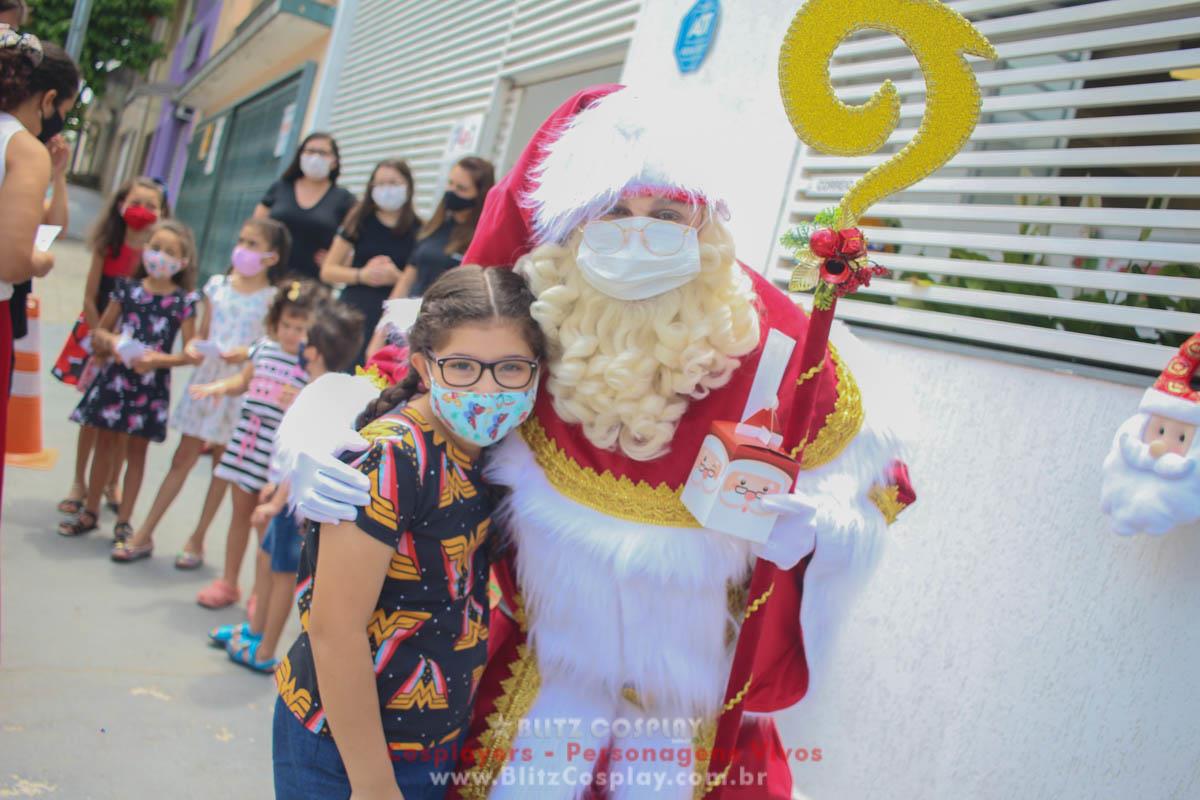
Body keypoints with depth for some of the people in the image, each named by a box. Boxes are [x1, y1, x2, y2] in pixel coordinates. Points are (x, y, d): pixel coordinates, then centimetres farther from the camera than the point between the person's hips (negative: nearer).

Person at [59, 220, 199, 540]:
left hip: (152, 383, -2)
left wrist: (160, 360, -22)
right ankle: (90, 511, 28)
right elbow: (99, 330, 10)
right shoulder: (128, 288, 1)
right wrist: (109, 340, -11)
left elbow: (191, 353, -8)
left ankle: (123, 521, 18)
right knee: (104, 444, 13)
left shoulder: (183, 301, -6)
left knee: (136, 450, 8)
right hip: (115, 376, 3)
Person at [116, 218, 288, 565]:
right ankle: (144, 534, 17)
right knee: (183, 457, 8)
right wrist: (193, 347, -10)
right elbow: (202, 333, 11)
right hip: (206, 378, 3)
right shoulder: (217, 285, 6)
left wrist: (249, 353, -23)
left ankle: (197, 539, 20)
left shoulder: (273, 299, -6)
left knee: (223, 462, 8)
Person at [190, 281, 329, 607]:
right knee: (241, 511, 17)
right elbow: (244, 381, 20)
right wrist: (221, 387, 2)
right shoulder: (264, 347, 4)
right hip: (248, 435, 6)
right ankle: (227, 582, 31)